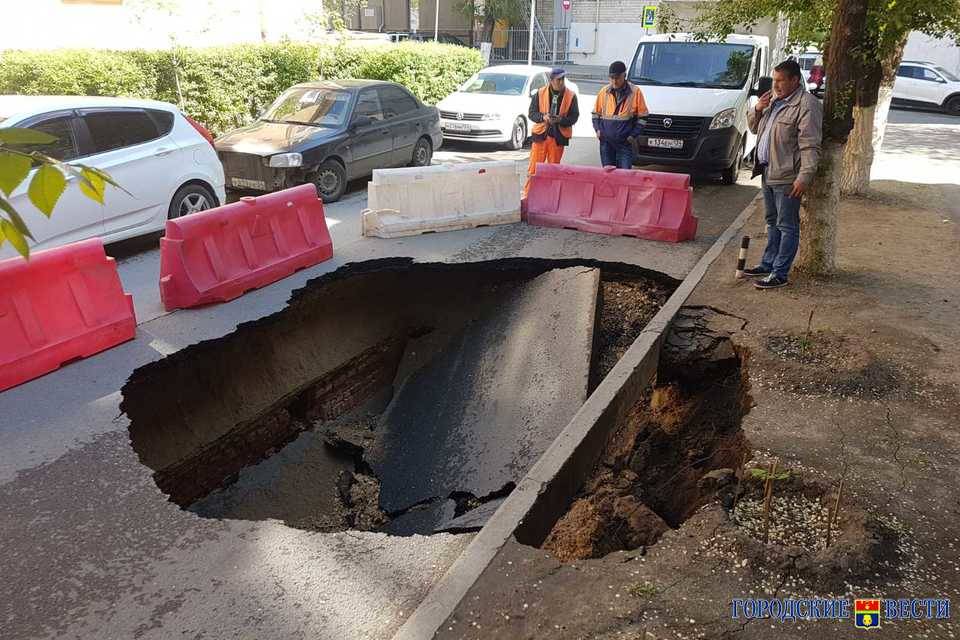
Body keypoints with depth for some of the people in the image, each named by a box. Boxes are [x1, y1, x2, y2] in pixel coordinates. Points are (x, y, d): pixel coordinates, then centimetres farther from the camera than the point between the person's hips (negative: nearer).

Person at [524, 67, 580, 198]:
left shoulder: (571, 96, -1)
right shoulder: (540, 94, -1)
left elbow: (574, 117, -2)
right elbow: (531, 113, 1)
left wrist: (560, 119, -19)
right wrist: (543, 117, -18)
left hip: (559, 136, 1)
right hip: (541, 134, 0)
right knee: (534, 166, 0)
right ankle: (527, 193, 8)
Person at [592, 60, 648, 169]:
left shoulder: (635, 92, -2)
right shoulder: (604, 92, 6)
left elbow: (642, 117, 0)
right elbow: (596, 113, 16)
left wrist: (633, 135, -8)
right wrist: (597, 130, 2)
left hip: (625, 143, -3)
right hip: (606, 142, 3)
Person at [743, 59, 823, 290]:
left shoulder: (807, 105, -14)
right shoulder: (773, 99, 14)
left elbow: (810, 146, -19)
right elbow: (753, 127, 24)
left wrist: (805, 176, -26)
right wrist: (757, 110, 4)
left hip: (787, 177, -9)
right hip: (768, 172, 9)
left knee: (787, 226, -3)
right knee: (773, 222, 18)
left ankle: (780, 274, 0)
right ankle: (768, 264, 28)